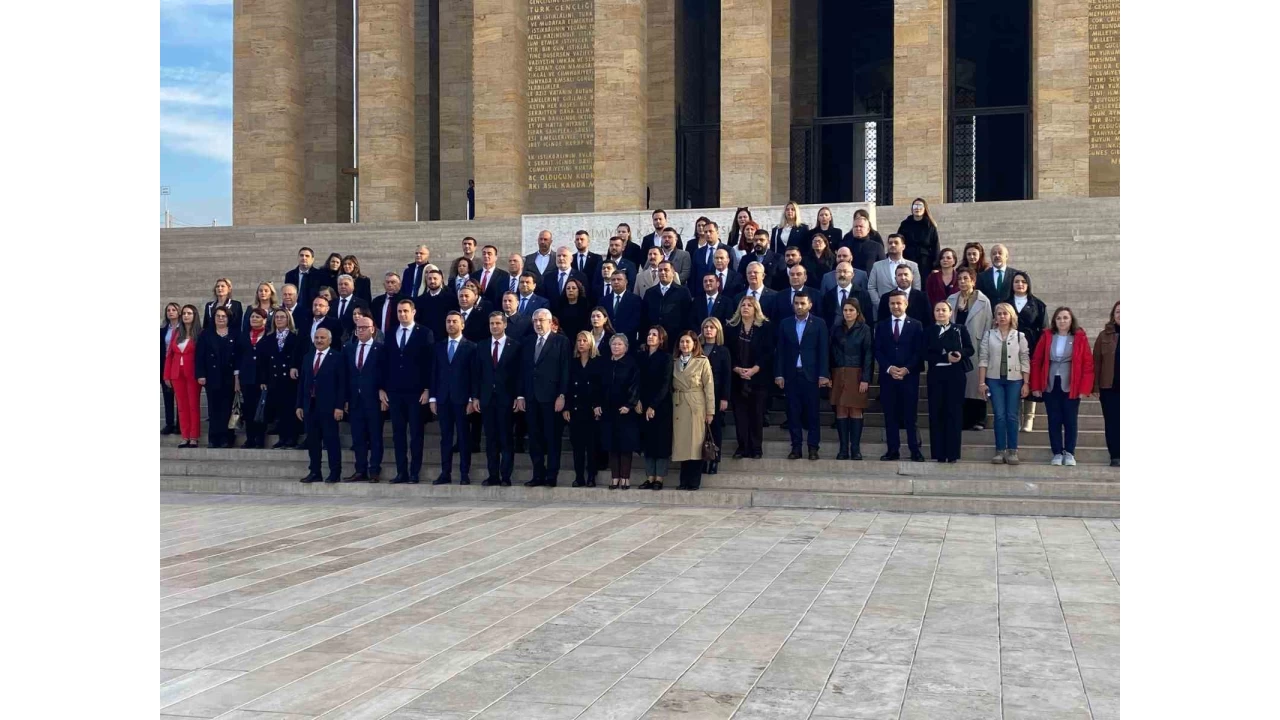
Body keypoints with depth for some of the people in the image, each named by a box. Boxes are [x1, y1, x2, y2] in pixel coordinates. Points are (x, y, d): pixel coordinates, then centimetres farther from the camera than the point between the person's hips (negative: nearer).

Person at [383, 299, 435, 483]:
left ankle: (415, 472, 3)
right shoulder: (390, 335, 12)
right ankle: (401, 472, 7)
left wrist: (427, 389, -9)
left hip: (416, 392, -4)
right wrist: (382, 388, 5)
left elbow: (430, 363, -4)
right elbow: (385, 363, 12)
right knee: (398, 433, 4)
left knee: (416, 433, 0)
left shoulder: (425, 333, 0)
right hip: (394, 391, 4)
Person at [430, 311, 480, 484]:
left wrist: (473, 399, -9)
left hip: (462, 398, -3)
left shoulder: (471, 347, 1)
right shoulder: (439, 346, 12)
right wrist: (432, 398, 4)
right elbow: (434, 373, 10)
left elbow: (475, 375, -3)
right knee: (445, 437, 5)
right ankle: (445, 473, 8)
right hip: (443, 398, 3)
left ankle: (465, 474, 3)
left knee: (464, 437, 1)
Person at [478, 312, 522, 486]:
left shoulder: (515, 346, 0)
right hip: (487, 398, 3)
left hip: (506, 398, -3)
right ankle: (493, 475, 9)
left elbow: (519, 373, -3)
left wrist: (518, 396, -9)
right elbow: (478, 373, 9)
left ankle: (506, 476, 2)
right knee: (490, 438, 5)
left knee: (506, 438, -1)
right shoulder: (482, 346, 10)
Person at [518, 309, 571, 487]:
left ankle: (551, 477, 3)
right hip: (531, 398, 5)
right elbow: (523, 371, 14)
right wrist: (520, 395, 8)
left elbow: (565, 370, -5)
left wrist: (561, 395, -12)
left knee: (552, 438, -1)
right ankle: (538, 475, 10)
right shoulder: (528, 343, 15)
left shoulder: (561, 341, 0)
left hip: (551, 397, -5)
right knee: (534, 438, 5)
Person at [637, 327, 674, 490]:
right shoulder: (642, 357, 10)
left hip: (661, 406, -5)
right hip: (643, 406, 5)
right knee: (647, 441, 5)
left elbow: (665, 384, -10)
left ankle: (659, 479, 0)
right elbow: (639, 381, 8)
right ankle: (649, 478, 8)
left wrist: (653, 406, -15)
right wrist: (638, 401, -6)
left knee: (661, 441, -2)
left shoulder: (665, 357, -4)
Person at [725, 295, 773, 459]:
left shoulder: (766, 327, 2)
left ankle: (756, 448, 6)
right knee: (740, 413, 1)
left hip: (758, 377, -2)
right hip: (737, 378, 2)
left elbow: (768, 352, -4)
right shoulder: (731, 327, 8)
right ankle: (742, 447, 6)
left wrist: (754, 369, -14)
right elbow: (727, 352, 3)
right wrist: (737, 369, -11)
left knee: (757, 413, 1)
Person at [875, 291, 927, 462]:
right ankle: (892, 450, 5)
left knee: (910, 415, -2)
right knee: (890, 415, 2)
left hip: (910, 376, -2)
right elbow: (877, 351, 5)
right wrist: (889, 368, -10)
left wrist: (906, 369, -12)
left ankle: (915, 450, 1)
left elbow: (919, 351, 0)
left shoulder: (916, 325, 6)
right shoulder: (881, 326, 11)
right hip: (888, 376, 2)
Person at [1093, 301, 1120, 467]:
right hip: (1109, 387, 1)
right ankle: (1115, 456, 10)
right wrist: (1096, 386, -3)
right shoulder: (1104, 335, 5)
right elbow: (1096, 362, 3)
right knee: (1112, 422, 4)